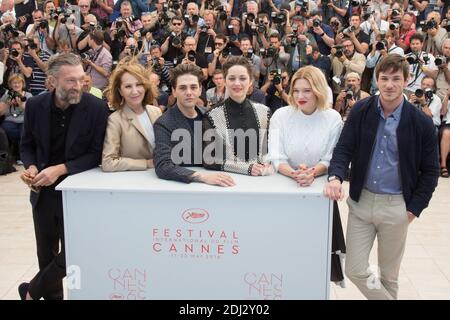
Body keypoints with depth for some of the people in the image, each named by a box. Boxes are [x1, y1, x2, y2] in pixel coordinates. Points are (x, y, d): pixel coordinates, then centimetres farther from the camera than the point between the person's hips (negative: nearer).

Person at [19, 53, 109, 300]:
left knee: (71, 254, 2)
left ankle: (32, 291, 29)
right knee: (46, 254, 16)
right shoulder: (35, 105, -4)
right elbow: (27, 146, 7)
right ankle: (51, 295, 40)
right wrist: (31, 167, -14)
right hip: (43, 192, 3)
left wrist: (60, 169, -23)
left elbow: (96, 154, -12)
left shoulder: (96, 108, -15)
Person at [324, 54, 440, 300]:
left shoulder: (421, 123, -8)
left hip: (396, 206, -1)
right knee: (354, 269, 5)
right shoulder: (360, 111, -3)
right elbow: (344, 149, -4)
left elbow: (430, 171, 0)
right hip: (361, 200, 2)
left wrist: (413, 209, -4)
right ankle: (385, 297, 30)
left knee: (389, 274, 13)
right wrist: (335, 177, -23)